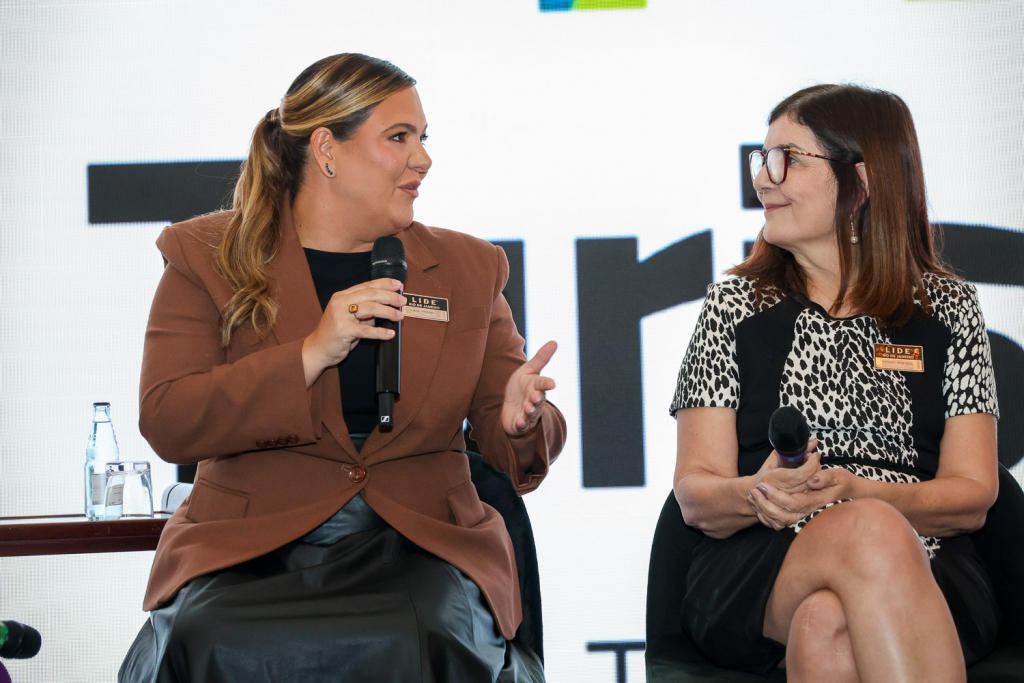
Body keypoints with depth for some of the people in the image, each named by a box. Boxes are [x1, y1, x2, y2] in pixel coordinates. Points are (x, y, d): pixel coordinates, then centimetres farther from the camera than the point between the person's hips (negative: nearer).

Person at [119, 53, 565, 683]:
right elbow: (167, 425, -4)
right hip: (248, 546, -1)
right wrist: (310, 355, -15)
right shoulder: (208, 257, 7)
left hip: (417, 542, 2)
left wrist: (520, 419, -12)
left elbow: (503, 435, 14)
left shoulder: (468, 267, 15)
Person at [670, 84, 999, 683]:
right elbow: (695, 494, 8)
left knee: (826, 626, -39)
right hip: (758, 576, 1)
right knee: (871, 533, -36)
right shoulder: (735, 306, 14)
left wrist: (856, 493, -15)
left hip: (925, 573, 0)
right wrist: (756, 495, -17)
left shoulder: (948, 308, 13)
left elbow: (972, 497, 5)